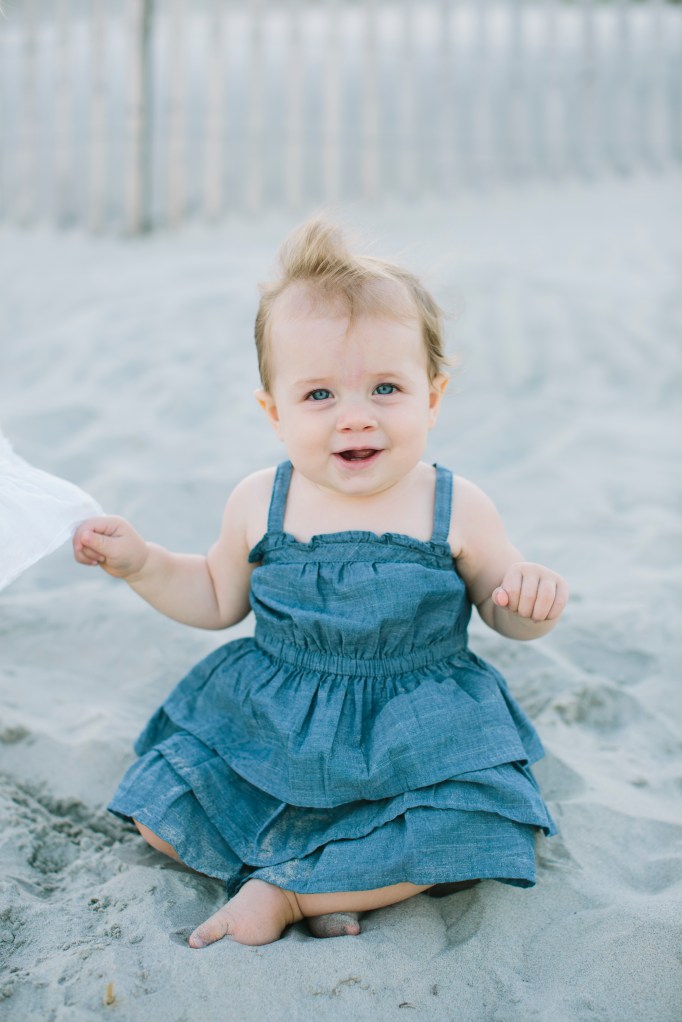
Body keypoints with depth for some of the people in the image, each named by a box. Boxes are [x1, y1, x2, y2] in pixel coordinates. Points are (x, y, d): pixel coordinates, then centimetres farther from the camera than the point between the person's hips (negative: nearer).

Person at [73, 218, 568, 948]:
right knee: (160, 812, -8)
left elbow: (503, 612, 3)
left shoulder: (457, 511, -11)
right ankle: (343, 878, -4)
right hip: (267, 722, 2)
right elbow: (219, 599, 11)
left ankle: (281, 889, -10)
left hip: (417, 732, -1)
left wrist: (531, 604, -21)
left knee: (470, 829, -24)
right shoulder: (258, 504, -6)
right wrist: (139, 563, -3)